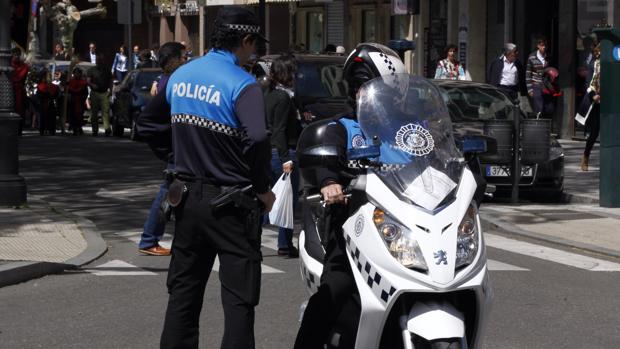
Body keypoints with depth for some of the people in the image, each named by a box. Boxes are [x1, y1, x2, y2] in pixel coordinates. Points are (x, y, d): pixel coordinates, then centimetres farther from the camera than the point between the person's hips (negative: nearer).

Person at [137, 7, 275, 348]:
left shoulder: (180, 75, 5)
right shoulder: (242, 84, -16)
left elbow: (147, 127, 13)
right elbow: (257, 141, -29)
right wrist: (263, 189, -14)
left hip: (189, 197, 6)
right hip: (232, 203, -6)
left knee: (183, 290, 15)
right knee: (239, 298, 0)